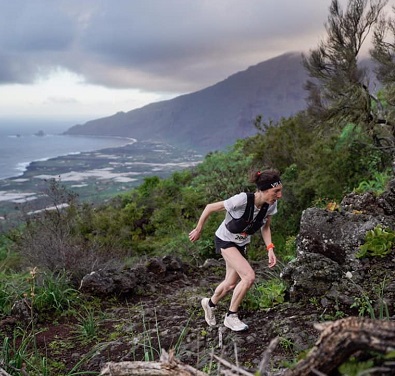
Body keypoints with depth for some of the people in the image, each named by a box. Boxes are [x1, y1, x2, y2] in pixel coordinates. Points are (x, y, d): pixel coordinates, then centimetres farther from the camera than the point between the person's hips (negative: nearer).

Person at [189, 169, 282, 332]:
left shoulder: (271, 205, -17)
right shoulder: (242, 200, -35)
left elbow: (265, 227, 2)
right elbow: (210, 207, -23)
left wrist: (270, 248, -14)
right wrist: (198, 230, -11)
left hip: (241, 244, 6)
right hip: (225, 241, -6)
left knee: (231, 284, 16)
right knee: (249, 276, -21)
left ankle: (210, 304, 46)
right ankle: (231, 317, -1)